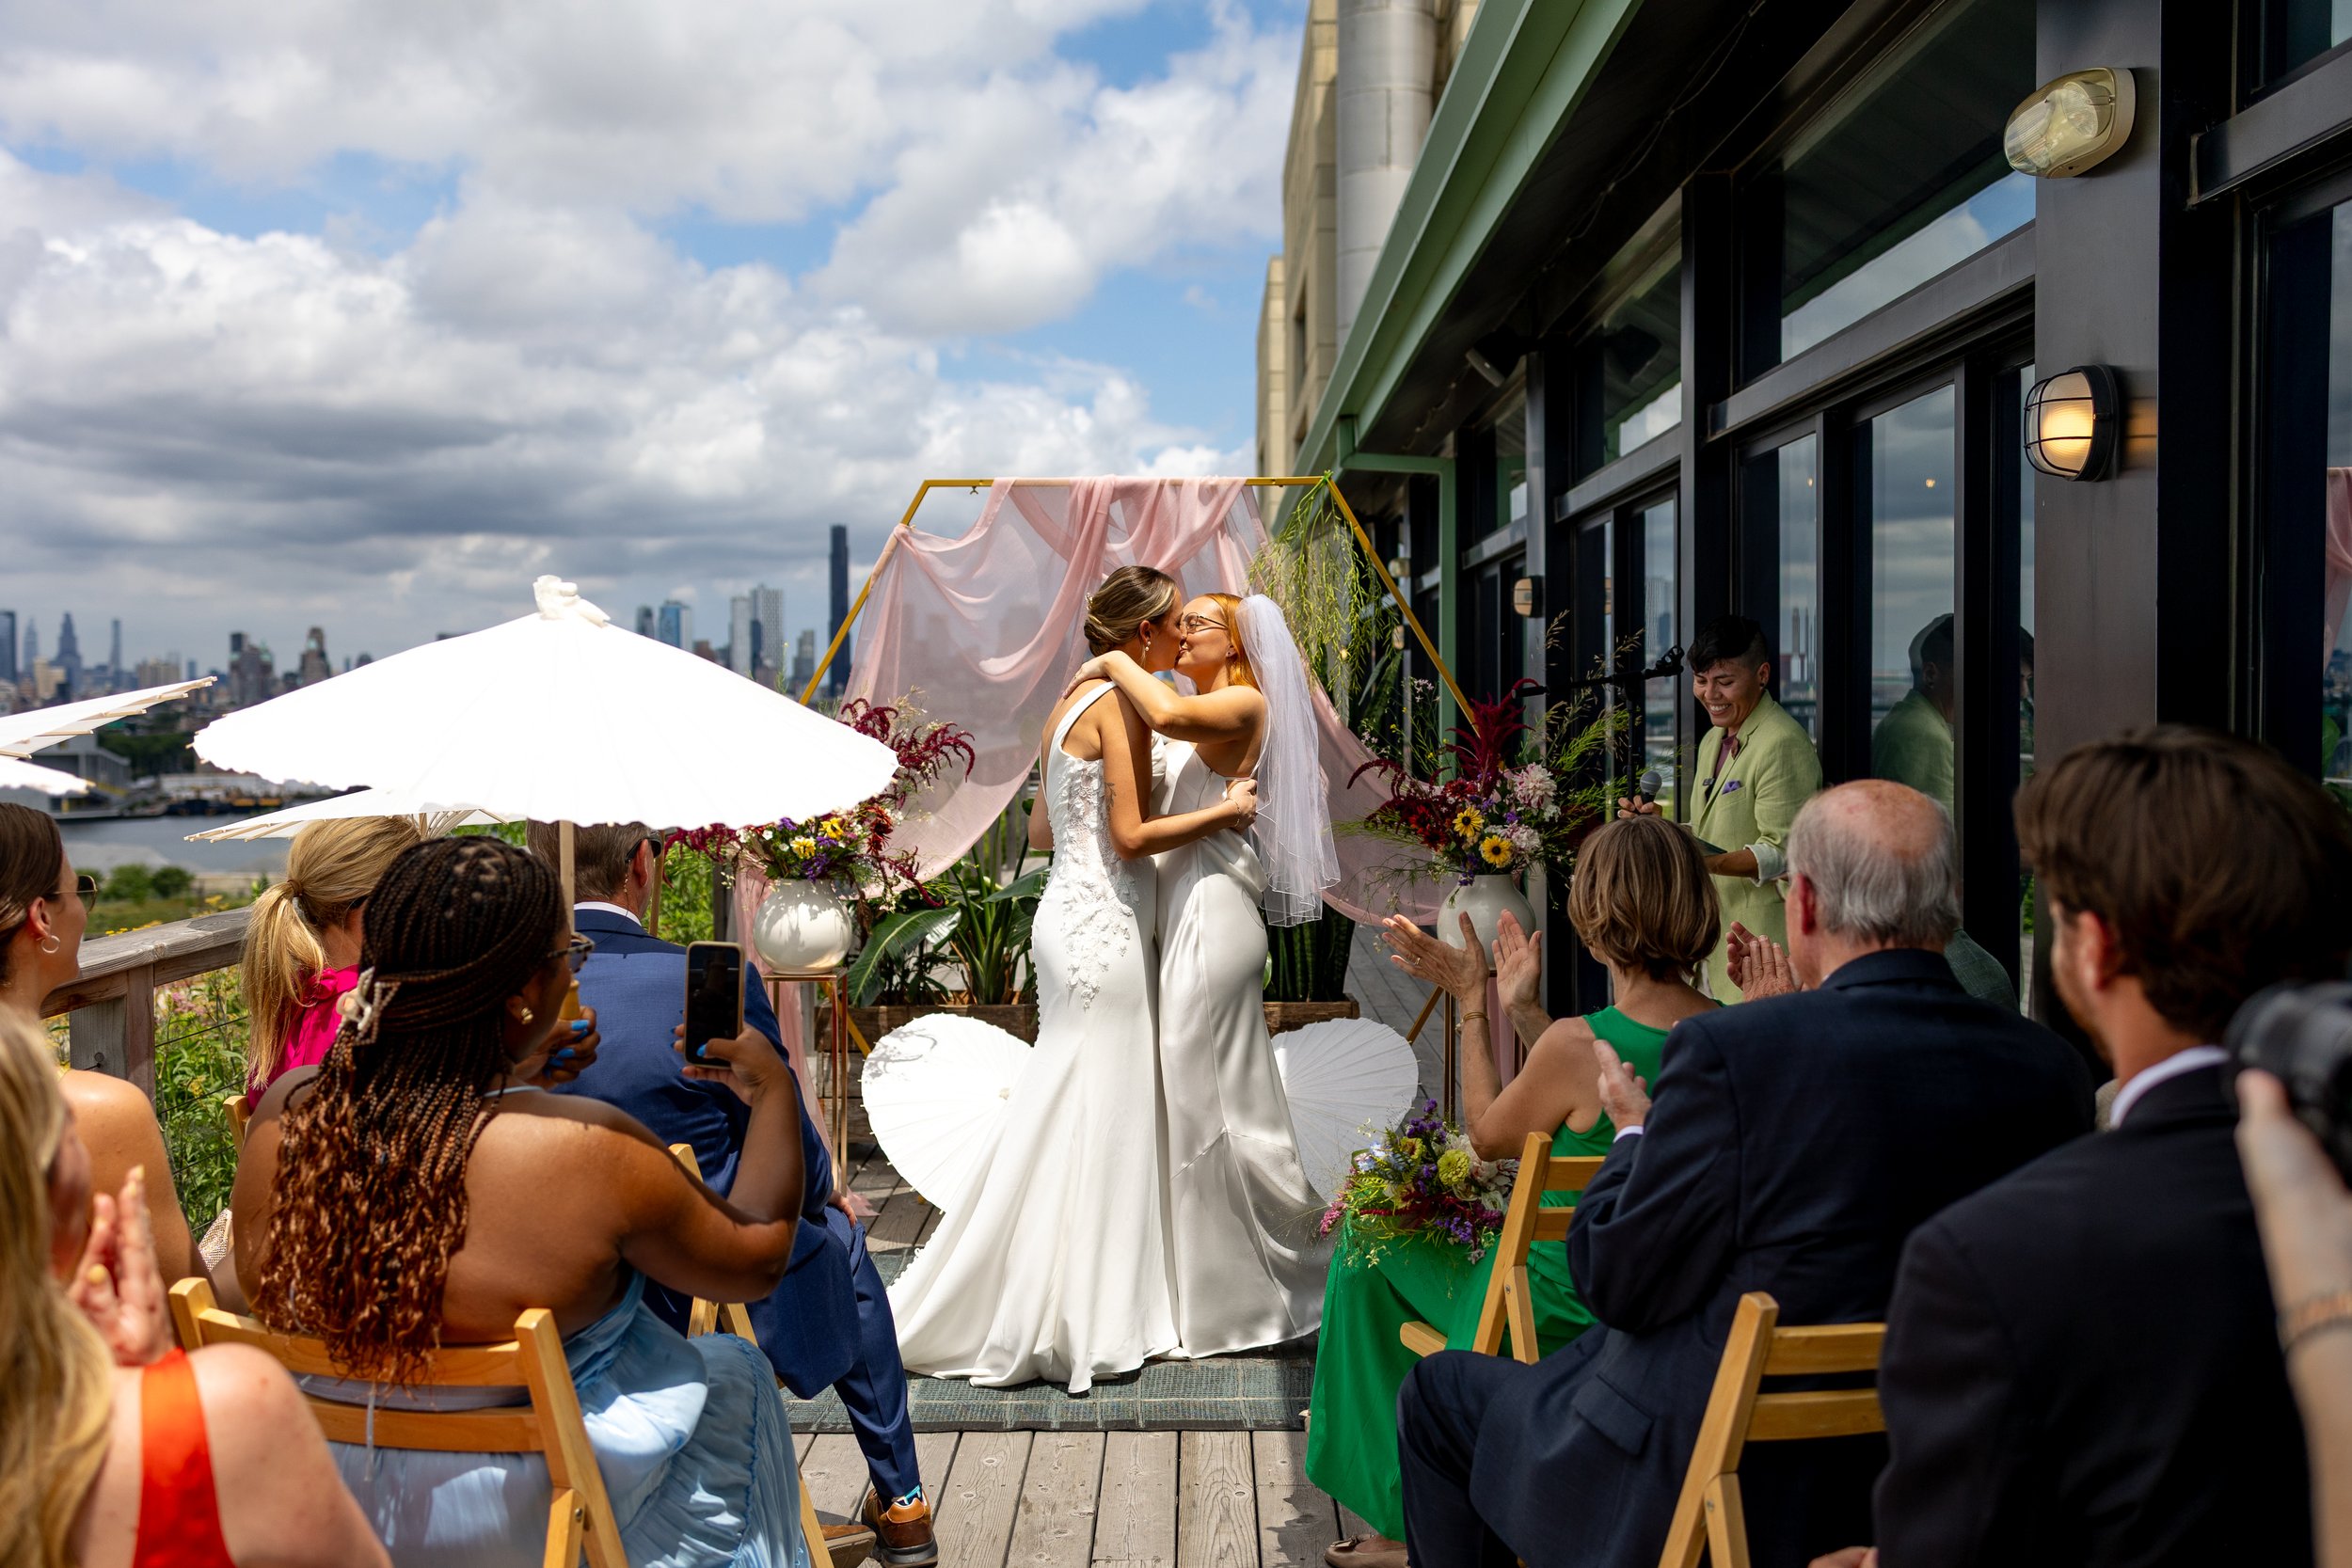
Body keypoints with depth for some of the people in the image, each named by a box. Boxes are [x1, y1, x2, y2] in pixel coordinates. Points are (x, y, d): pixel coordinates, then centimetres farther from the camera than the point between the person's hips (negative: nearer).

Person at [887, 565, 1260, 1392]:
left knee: (1077, 1117, 15)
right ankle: (1082, 1324, 7)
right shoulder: (1120, 702, -13)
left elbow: (1041, 831, 17)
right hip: (1103, 928, -10)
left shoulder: (1073, 703, 14)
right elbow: (1132, 836, -18)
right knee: (1093, 1118, -2)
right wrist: (1226, 809, -8)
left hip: (1071, 916, 10)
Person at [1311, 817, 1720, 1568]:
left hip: (1566, 1317, -7)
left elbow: (1488, 1135, -8)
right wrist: (1520, 1008, 10)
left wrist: (1474, 1006, 0)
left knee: (1368, 1241, 18)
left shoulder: (1577, 1043, -29)